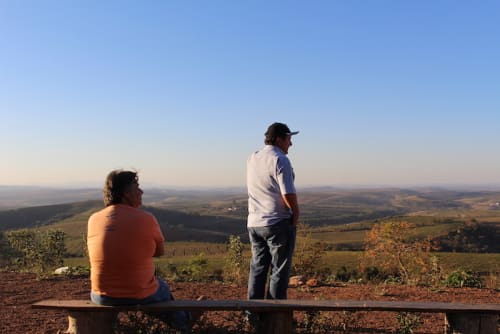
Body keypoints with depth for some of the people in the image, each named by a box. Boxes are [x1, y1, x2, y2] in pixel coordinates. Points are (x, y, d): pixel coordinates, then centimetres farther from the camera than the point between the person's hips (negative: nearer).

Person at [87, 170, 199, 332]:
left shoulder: (93, 220, -6)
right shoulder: (146, 219, -16)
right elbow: (159, 252, 0)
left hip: (102, 297, 3)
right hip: (141, 296, -3)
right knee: (162, 288, 32)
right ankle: (182, 322, 51)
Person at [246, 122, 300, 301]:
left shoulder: (252, 159, 10)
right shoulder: (280, 160, -13)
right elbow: (288, 194, -18)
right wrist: (296, 215, -5)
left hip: (254, 223, 7)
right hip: (278, 223, -7)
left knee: (257, 268, 13)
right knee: (279, 270, 3)